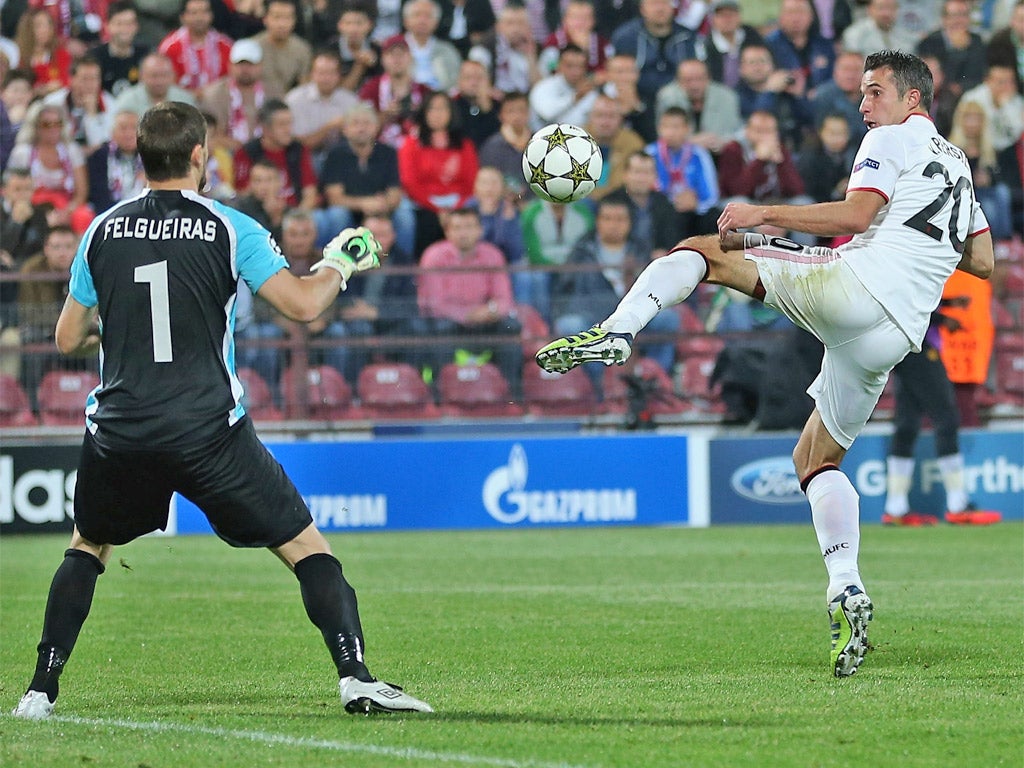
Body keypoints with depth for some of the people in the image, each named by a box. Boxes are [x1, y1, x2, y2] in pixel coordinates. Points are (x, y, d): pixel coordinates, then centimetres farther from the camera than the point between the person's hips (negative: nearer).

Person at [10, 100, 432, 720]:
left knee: (88, 548, 25)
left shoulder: (104, 232, 7)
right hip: (208, 430, -3)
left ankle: (41, 690, 15)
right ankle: (356, 677, -9)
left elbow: (69, 339, 13)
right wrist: (339, 264, 10)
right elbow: (303, 304, -10)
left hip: (120, 430, 3)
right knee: (305, 546, 6)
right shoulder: (229, 229, -3)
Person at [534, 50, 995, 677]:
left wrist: (764, 214, -6)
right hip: (896, 335, 7)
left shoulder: (892, 140, 6)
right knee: (817, 459, 18)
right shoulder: (960, 168, 30)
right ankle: (847, 590, -1)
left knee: (699, 250, 2)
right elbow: (984, 261, 30)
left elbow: (855, 213, -9)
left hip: (855, 281, -7)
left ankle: (617, 331, -24)